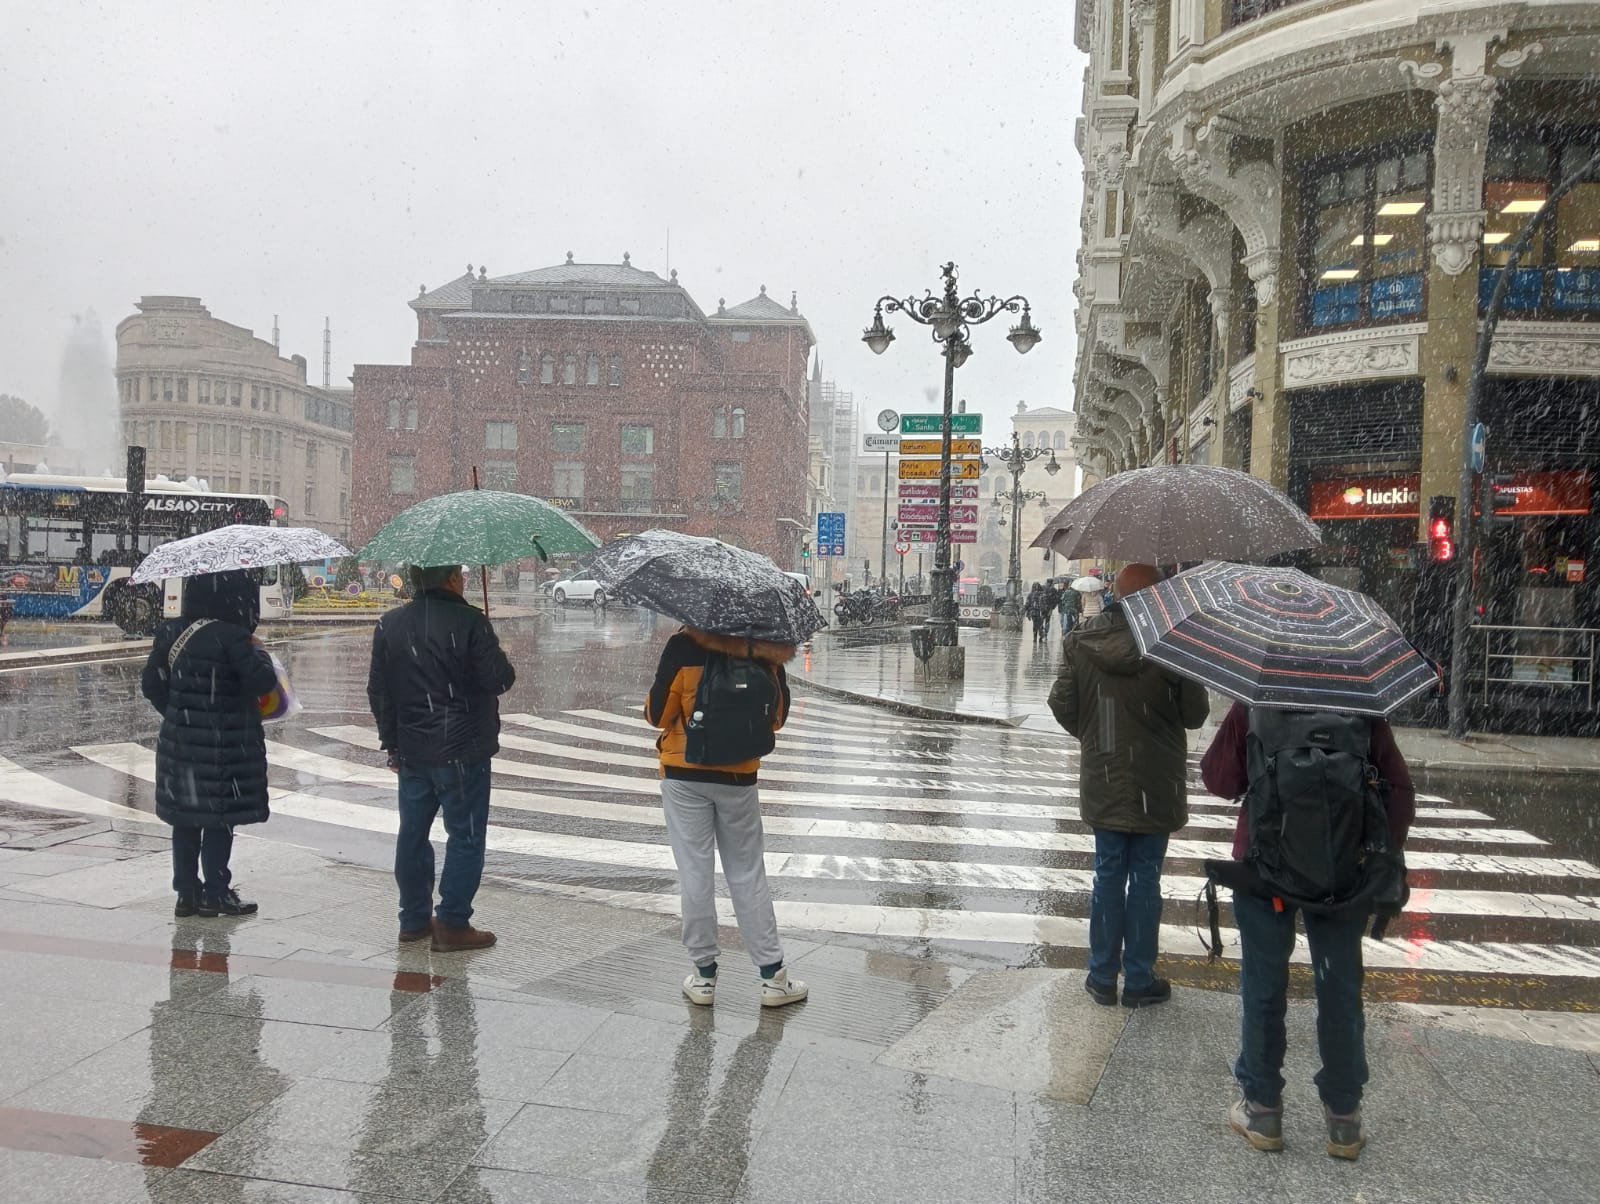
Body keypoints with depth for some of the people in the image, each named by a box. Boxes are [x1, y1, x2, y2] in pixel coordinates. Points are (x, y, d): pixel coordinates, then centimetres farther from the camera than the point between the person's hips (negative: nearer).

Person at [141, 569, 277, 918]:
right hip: (225, 745, -6)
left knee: (185, 819, 14)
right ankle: (215, 893, 10)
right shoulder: (233, 636, -18)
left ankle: (187, 893, 20)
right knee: (220, 818, 5)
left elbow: (151, 684, 7)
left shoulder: (171, 632, 3)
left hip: (179, 740, 6)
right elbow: (262, 682, -17)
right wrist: (259, 652, 1)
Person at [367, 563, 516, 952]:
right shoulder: (469, 622, -13)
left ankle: (413, 919, 25)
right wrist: (502, 660, 8)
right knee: (465, 836, 2)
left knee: (413, 833, 16)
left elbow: (378, 690, 9)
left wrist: (391, 743, 17)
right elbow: (498, 680, -15)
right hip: (461, 751, -6)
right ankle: (453, 924, 3)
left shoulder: (389, 625, 5)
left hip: (411, 751, 6)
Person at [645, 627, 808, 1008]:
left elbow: (657, 715, -9)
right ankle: (773, 975, 14)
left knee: (695, 874, 6)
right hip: (739, 777, 2)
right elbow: (777, 717, 4)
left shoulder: (683, 647, -14)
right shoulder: (765, 651, -6)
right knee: (747, 875, 11)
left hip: (685, 777, -2)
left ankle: (704, 975, 14)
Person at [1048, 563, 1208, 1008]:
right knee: (1144, 879, 8)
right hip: (1154, 787, -2)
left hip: (1102, 783, 3)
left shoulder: (1080, 641, -6)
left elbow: (1062, 706, -2)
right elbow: (1195, 714, -10)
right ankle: (1138, 981, 17)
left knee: (1108, 875, 13)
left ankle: (1103, 976, 20)